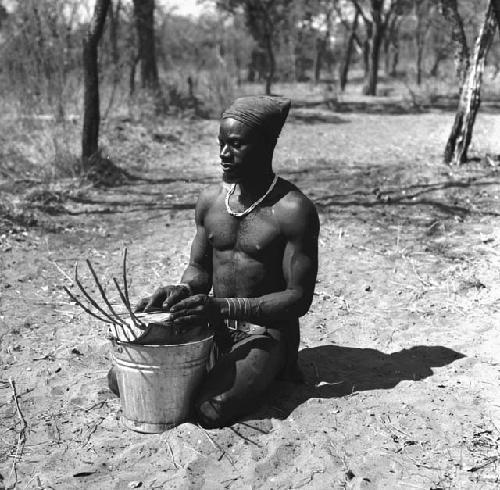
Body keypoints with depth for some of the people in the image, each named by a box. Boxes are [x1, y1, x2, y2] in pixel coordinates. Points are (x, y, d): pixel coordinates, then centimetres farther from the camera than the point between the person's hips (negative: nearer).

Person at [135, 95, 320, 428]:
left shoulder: (294, 210, -16)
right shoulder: (210, 200, 3)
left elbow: (299, 298, -17)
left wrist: (223, 307, -27)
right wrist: (184, 291, -12)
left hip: (265, 332, -5)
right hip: (213, 326, 6)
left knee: (212, 411, -29)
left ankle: (265, 373, 3)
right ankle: (225, 369, 12)